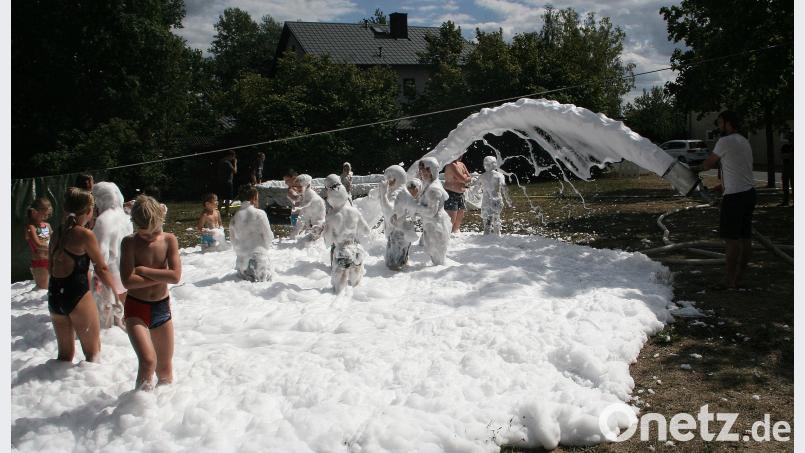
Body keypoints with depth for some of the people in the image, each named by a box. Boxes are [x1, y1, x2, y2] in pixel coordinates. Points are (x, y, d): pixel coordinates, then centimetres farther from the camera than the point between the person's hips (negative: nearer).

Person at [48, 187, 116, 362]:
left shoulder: (57, 234, 7)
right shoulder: (85, 235, -11)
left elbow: (52, 267, 14)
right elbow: (101, 269, -6)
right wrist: (115, 290, 8)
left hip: (54, 295, 6)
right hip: (77, 295, -6)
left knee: (65, 353, 19)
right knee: (93, 351, 9)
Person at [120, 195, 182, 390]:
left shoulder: (169, 240, -3)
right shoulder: (130, 243, -9)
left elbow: (175, 276, -14)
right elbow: (128, 281, -19)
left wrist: (142, 270, -15)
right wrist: (162, 276, -15)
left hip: (162, 308, 3)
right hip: (136, 308, -3)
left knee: (165, 368, 12)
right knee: (148, 361, -21)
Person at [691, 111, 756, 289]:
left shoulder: (726, 141, -10)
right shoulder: (744, 142, 17)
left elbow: (709, 163, 0)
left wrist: (696, 169, 19)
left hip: (735, 195, -9)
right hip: (749, 192, 9)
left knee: (731, 238, -5)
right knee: (745, 237, 11)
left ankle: (730, 279, -2)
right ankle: (739, 276, 18)